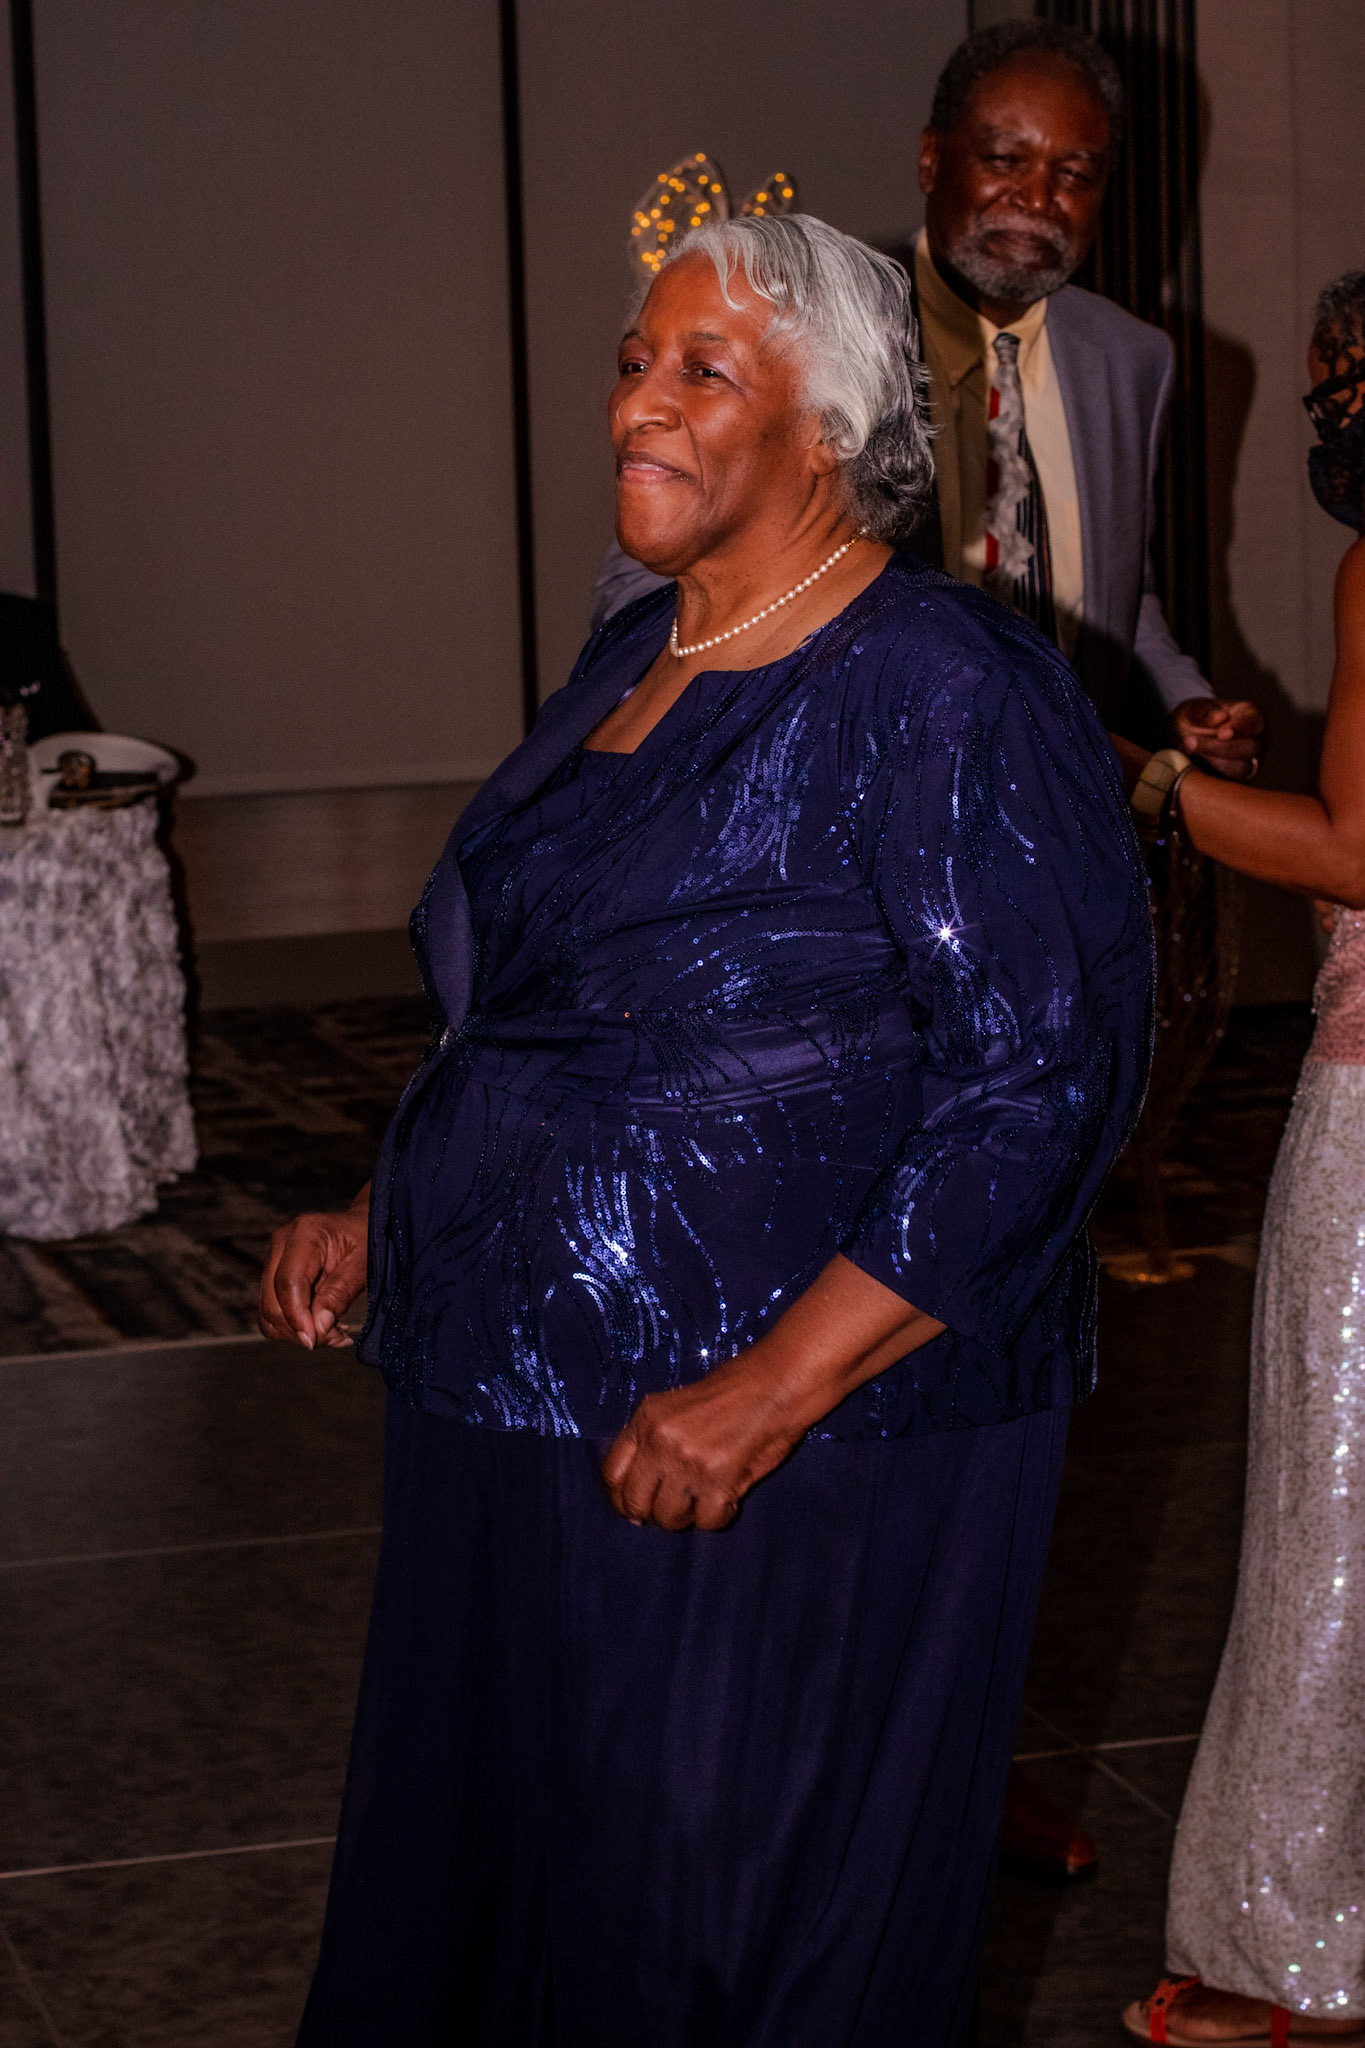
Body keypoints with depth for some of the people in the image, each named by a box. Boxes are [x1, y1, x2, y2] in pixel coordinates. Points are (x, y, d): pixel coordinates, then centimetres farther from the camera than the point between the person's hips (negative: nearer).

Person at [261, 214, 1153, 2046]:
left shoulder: (945, 691, -15)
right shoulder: (633, 663, 12)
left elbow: (1045, 1085, -21)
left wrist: (773, 1389, -25)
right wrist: (383, 1219, 11)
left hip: (806, 1463, -8)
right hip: (526, 1417, 8)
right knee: (503, 1870, 16)